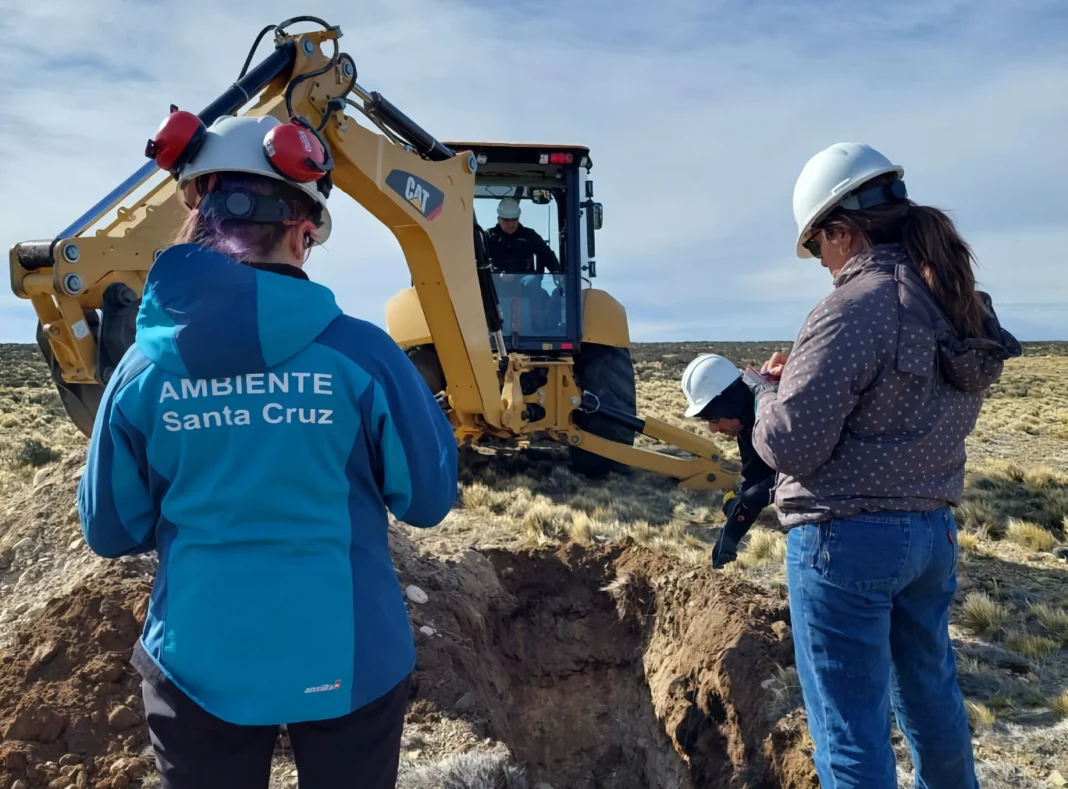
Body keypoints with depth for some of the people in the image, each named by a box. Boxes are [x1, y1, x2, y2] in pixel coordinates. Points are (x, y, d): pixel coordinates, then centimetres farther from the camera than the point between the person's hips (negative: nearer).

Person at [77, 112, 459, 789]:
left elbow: (112, 532, 1)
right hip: (349, 662, -1)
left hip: (199, 667, 2)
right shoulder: (361, 353, -17)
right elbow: (428, 501, -6)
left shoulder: (144, 368, -10)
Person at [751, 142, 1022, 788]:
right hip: (934, 530, 9)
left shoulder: (855, 309, -20)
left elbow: (790, 444, -22)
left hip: (847, 540, -8)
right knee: (930, 694, 27)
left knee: (850, 724, 5)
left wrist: (774, 388, -2)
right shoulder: (966, 307, 6)